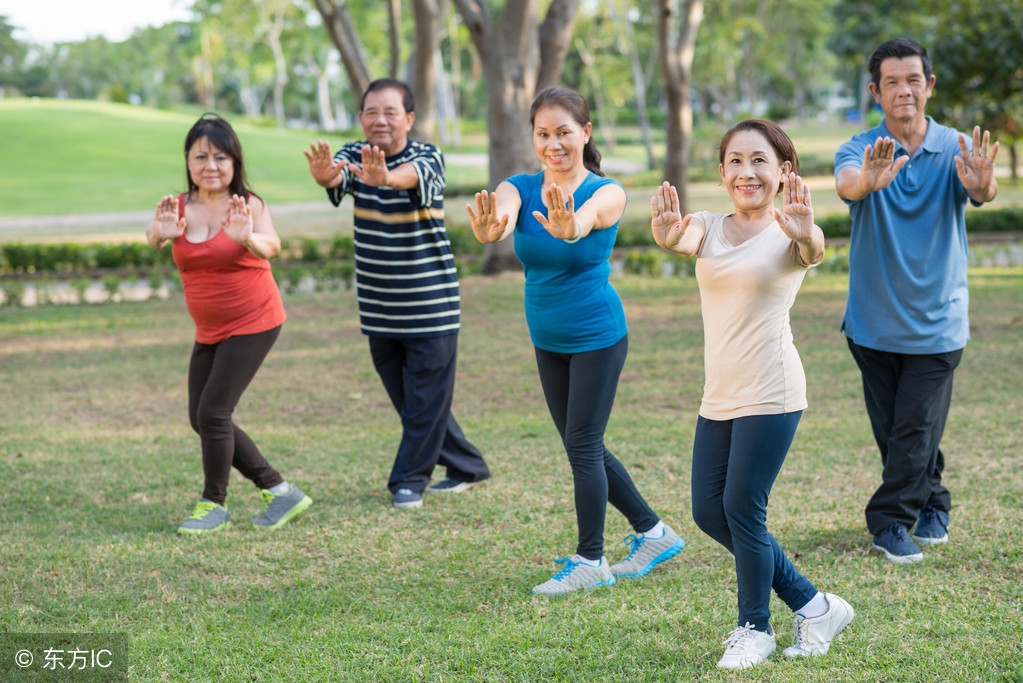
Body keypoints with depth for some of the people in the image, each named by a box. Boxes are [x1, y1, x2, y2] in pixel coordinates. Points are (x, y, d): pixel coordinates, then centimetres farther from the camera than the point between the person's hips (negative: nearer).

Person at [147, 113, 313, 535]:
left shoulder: (248, 205, -14)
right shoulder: (181, 207, -3)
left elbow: (271, 246, -33)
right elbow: (154, 238, -23)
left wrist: (248, 238, -57)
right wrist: (161, 232, -49)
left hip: (253, 324, -6)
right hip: (210, 331, 6)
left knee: (212, 412, -12)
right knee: (201, 418, 7)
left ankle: (214, 505, 7)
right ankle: (279, 491, 17)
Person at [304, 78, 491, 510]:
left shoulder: (427, 158, -12)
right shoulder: (353, 157, -1)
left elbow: (411, 176, -37)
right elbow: (335, 175, -24)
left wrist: (384, 177, -61)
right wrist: (324, 174, -51)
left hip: (430, 304, -5)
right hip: (379, 308, 5)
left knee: (426, 397, -2)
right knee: (407, 399, 13)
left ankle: (410, 478, 14)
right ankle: (466, 466, 29)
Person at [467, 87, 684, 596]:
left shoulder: (606, 193, -13)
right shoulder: (519, 188, -3)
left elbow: (584, 220, -38)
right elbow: (500, 216, -27)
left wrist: (567, 227, -62)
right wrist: (488, 229, -52)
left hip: (597, 336, -6)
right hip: (548, 340, 6)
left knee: (583, 445, -3)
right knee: (581, 446, 14)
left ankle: (590, 561, 10)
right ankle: (653, 533, 30)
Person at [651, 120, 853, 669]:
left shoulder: (789, 234, -5)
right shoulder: (709, 229, 8)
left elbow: (813, 253, -29)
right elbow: (680, 239, -15)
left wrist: (805, 235, -54)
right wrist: (667, 232, -40)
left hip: (771, 395, -7)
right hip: (719, 397, 7)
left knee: (743, 510, -5)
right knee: (708, 512, 8)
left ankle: (754, 627, 19)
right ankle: (812, 605, 22)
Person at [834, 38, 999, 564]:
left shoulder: (956, 150, -5)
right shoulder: (860, 150, -6)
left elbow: (981, 192, -26)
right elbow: (846, 184, -29)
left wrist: (981, 185, -52)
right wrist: (867, 181, -55)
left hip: (936, 320, -1)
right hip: (874, 320, 1)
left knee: (915, 430, -4)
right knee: (890, 433, 10)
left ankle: (889, 521, 12)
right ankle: (932, 506, 29)